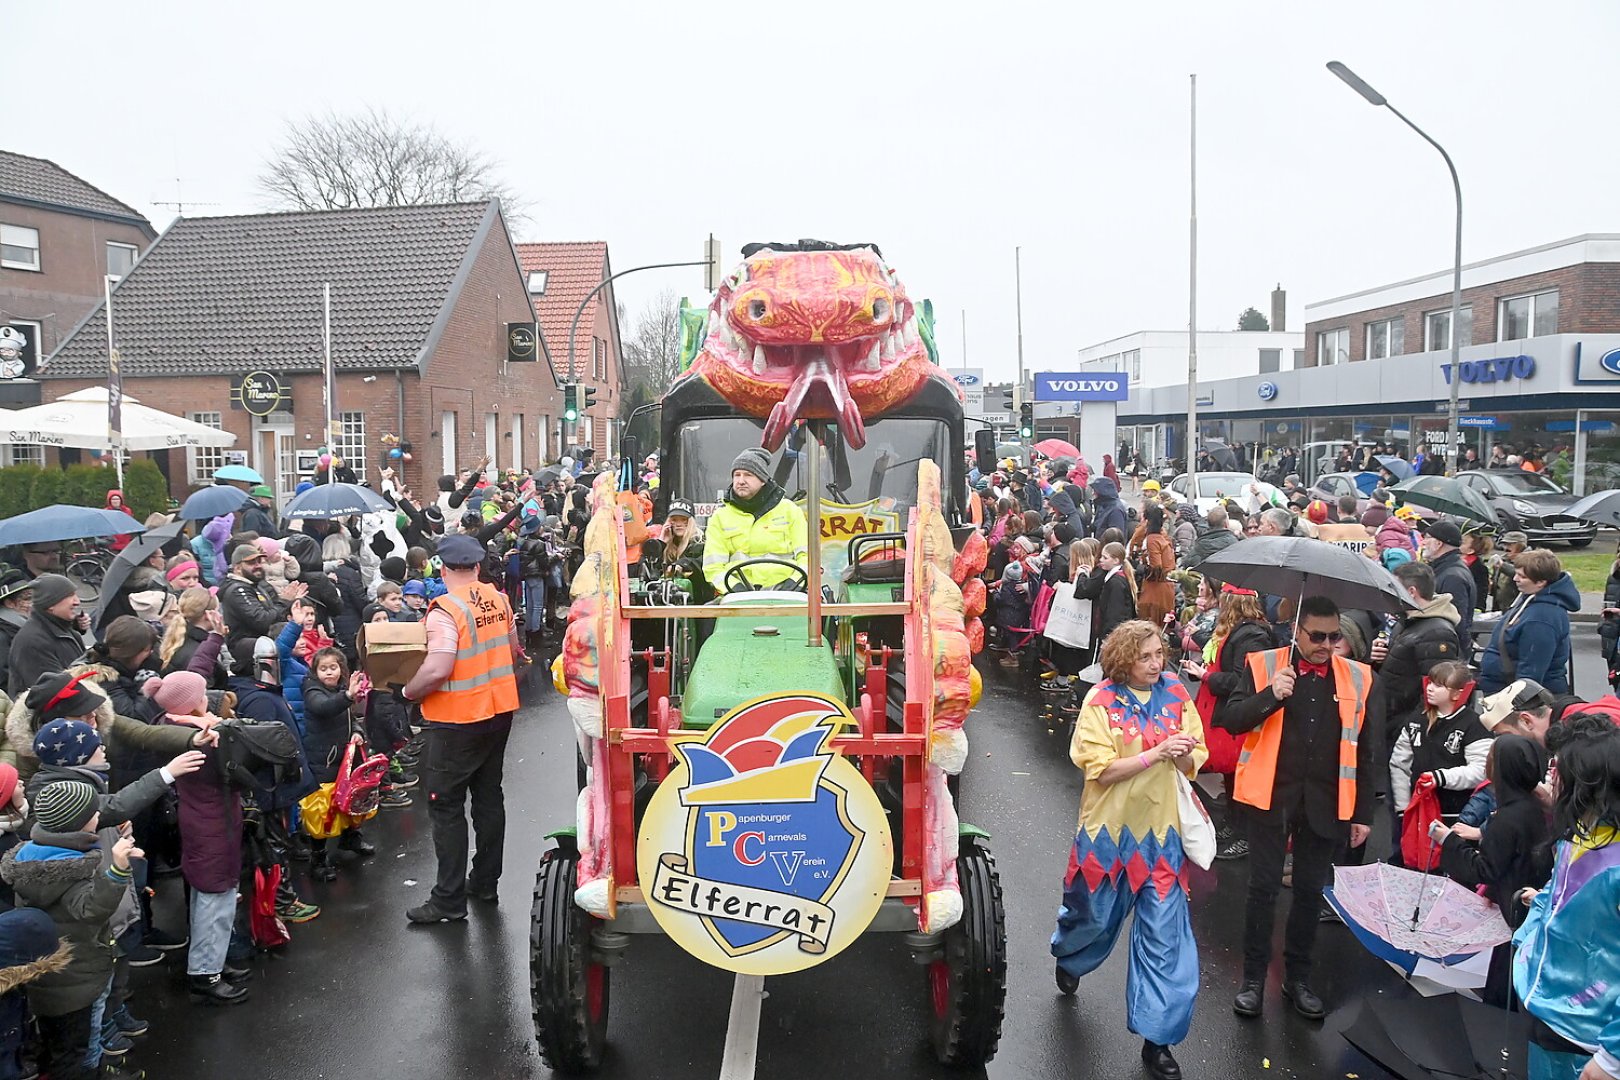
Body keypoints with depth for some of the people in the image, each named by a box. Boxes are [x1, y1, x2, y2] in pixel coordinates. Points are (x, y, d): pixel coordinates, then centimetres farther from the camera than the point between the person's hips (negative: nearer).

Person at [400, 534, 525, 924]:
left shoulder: (446, 610, -19)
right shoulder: (499, 599, 1)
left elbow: (437, 670, -27)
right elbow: (514, 653, 11)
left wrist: (409, 691, -10)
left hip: (458, 720, -7)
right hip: (500, 711, 7)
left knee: (446, 806, 3)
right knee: (489, 796, 17)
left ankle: (449, 900, 7)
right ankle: (485, 882, 28)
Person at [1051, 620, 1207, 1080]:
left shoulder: (1175, 694, -2)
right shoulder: (1101, 701, -12)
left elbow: (1193, 763, 1)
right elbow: (1101, 769, -16)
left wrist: (1184, 755, -22)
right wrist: (1157, 752, -25)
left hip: (1160, 832, 2)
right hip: (1110, 829, -2)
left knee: (1164, 936, 1)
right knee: (1095, 913, 18)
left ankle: (1157, 1038, 14)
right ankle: (1069, 958, 54)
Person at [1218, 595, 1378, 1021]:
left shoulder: (1357, 678, 4)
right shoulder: (1264, 666, -2)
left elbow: (1364, 750, 7)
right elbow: (1231, 719, -7)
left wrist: (1363, 814, 6)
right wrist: (1270, 695, -23)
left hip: (1326, 804, 2)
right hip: (1271, 795, -2)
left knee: (1310, 891, 12)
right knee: (1264, 887, 4)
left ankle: (1297, 977, 29)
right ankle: (1254, 978, 19)